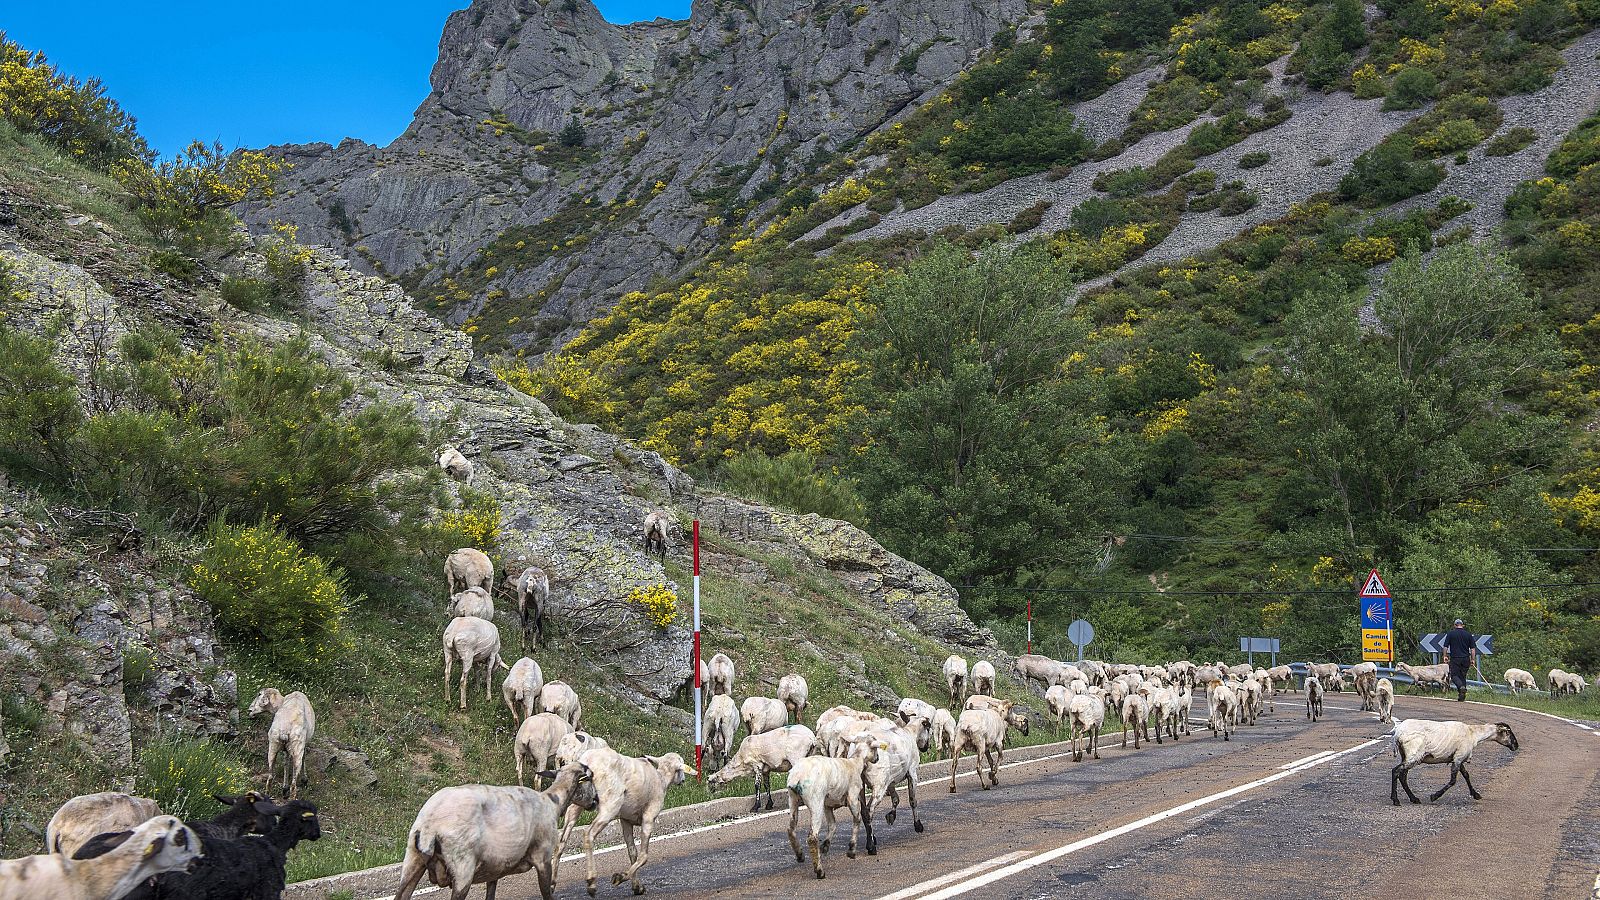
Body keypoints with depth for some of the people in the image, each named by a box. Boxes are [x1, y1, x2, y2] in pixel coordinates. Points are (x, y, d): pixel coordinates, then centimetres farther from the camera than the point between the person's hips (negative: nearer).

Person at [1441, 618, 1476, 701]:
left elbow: (1445, 647, -2)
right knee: (1463, 676, 11)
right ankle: (1462, 695, 8)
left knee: (1454, 675, 2)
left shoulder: (1450, 633, 0)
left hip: (1455, 658, -3)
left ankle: (1461, 686, -27)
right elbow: (1473, 649, 5)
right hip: (1466, 659, 3)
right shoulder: (1468, 634, 6)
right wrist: (1472, 660, 10)